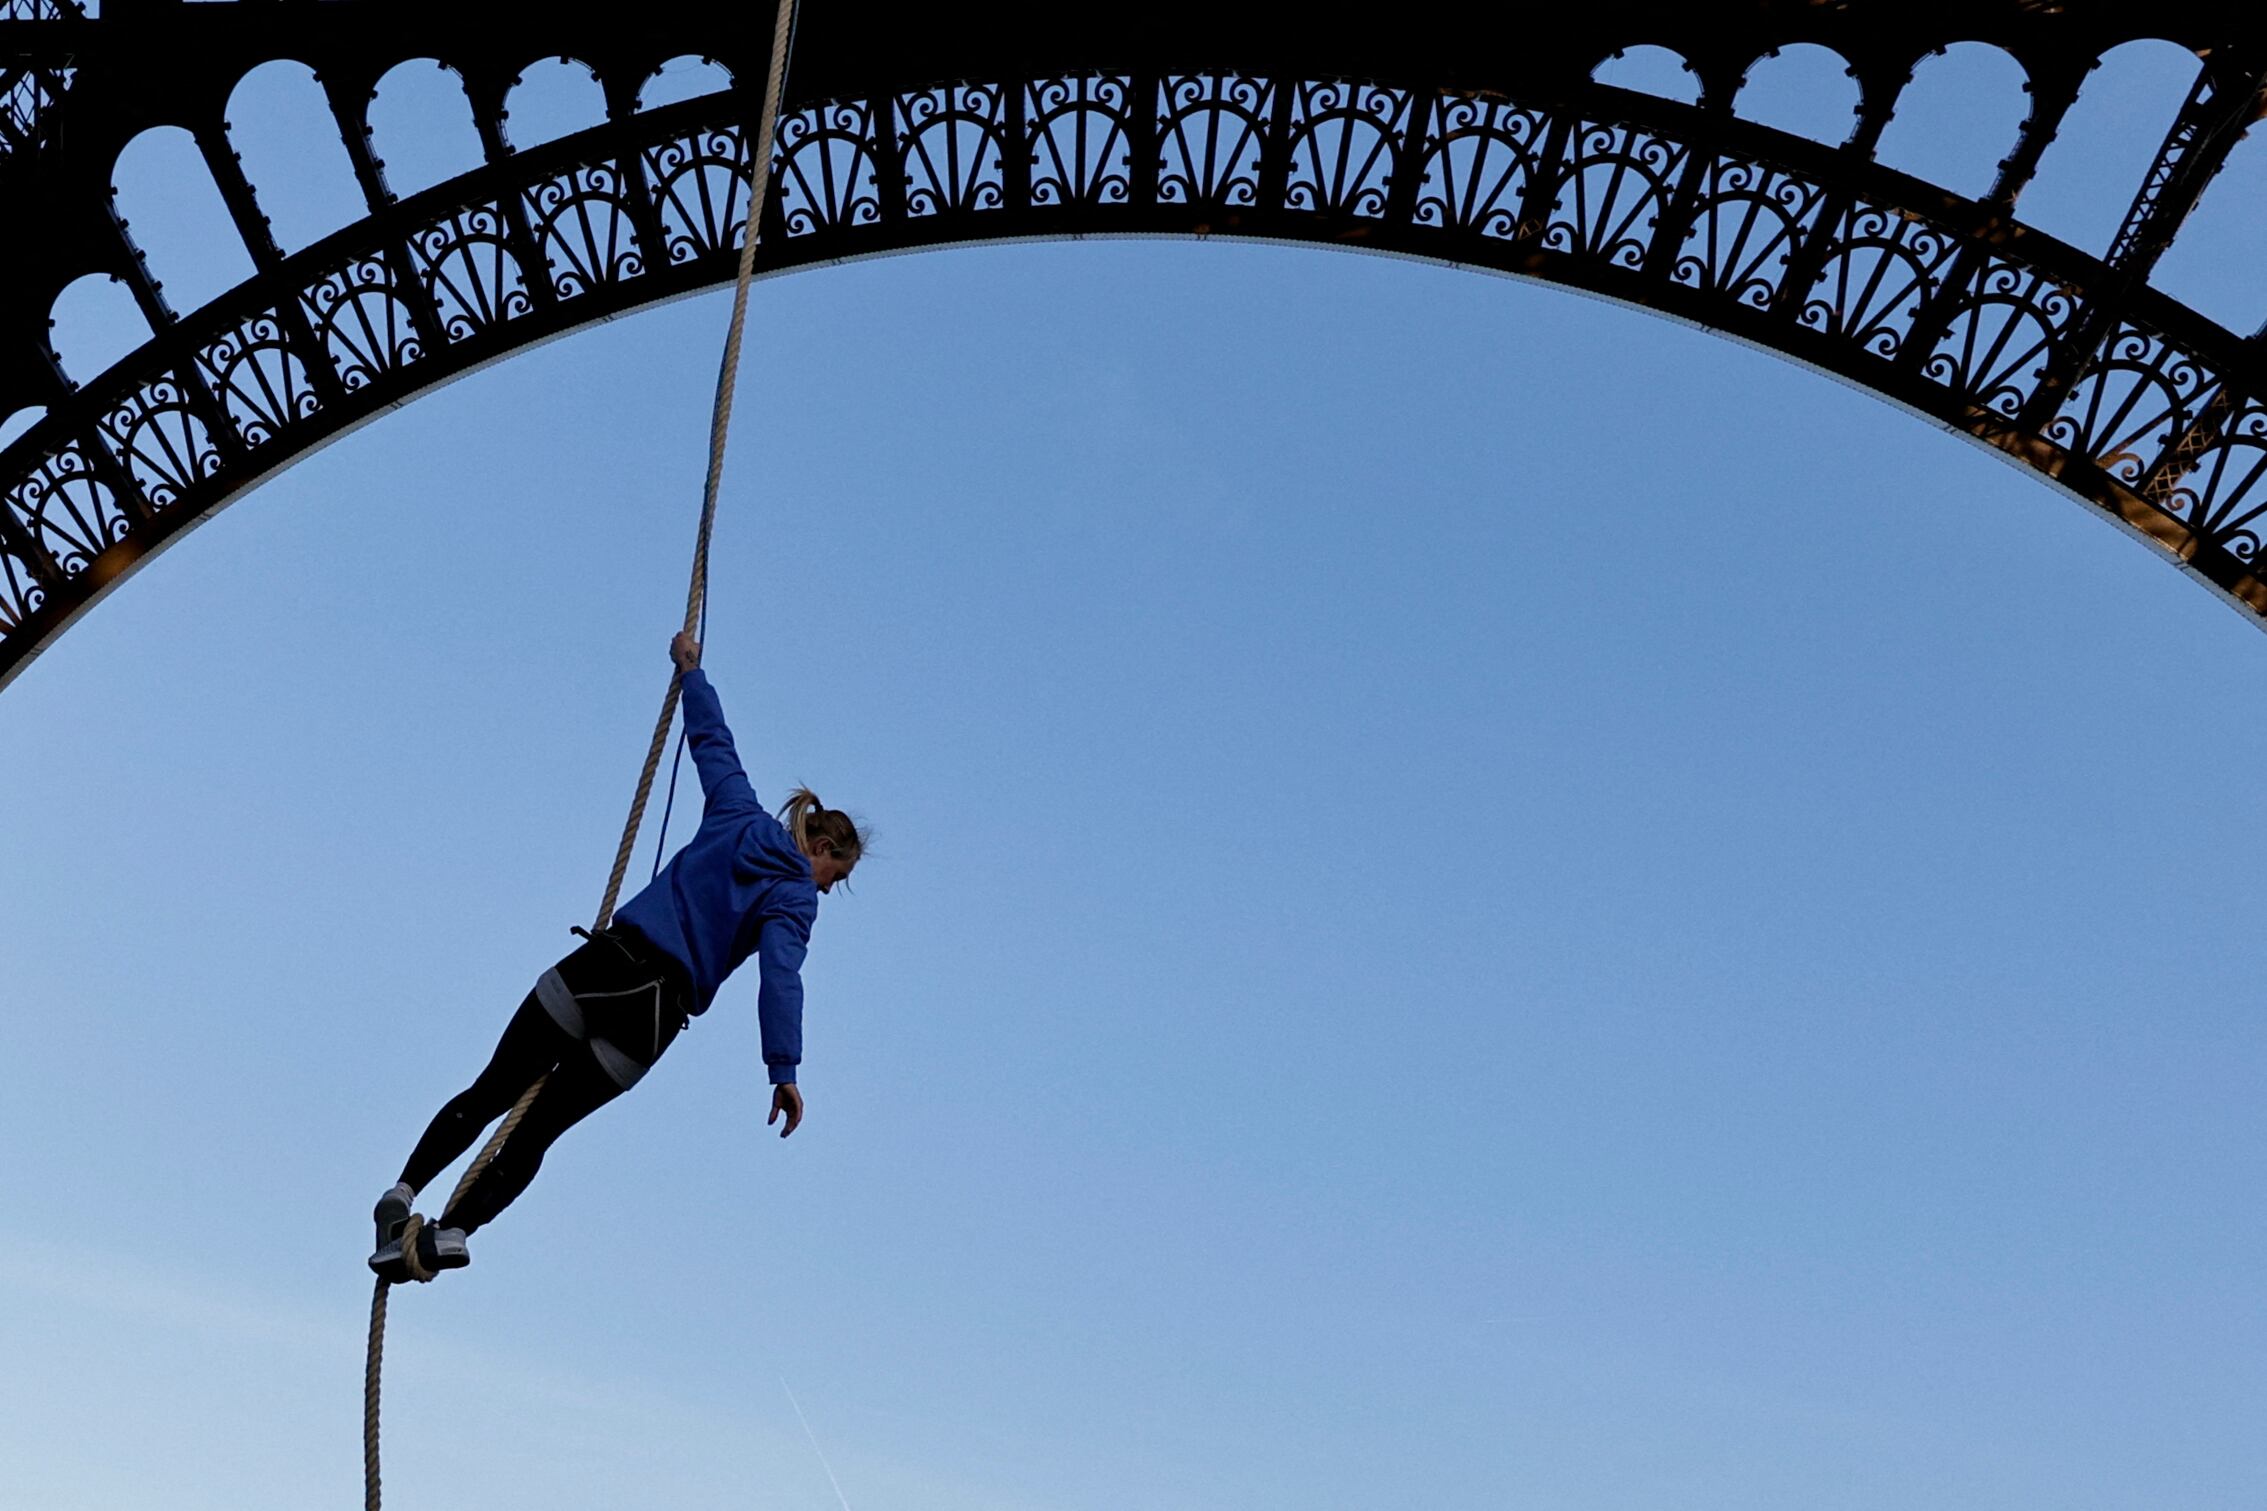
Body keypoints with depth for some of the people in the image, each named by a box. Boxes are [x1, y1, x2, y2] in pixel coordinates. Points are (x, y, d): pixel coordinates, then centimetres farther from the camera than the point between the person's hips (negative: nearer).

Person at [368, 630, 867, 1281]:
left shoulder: (739, 815, 14)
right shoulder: (795, 898, 2)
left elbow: (711, 741, 26)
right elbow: (780, 977, -14)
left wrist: (690, 670, 41)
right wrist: (784, 1069, -20)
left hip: (604, 962, 3)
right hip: (653, 1011, -3)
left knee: (489, 1093, 8)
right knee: (535, 1130, 2)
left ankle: (404, 1190, -6)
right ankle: (455, 1228, -13)